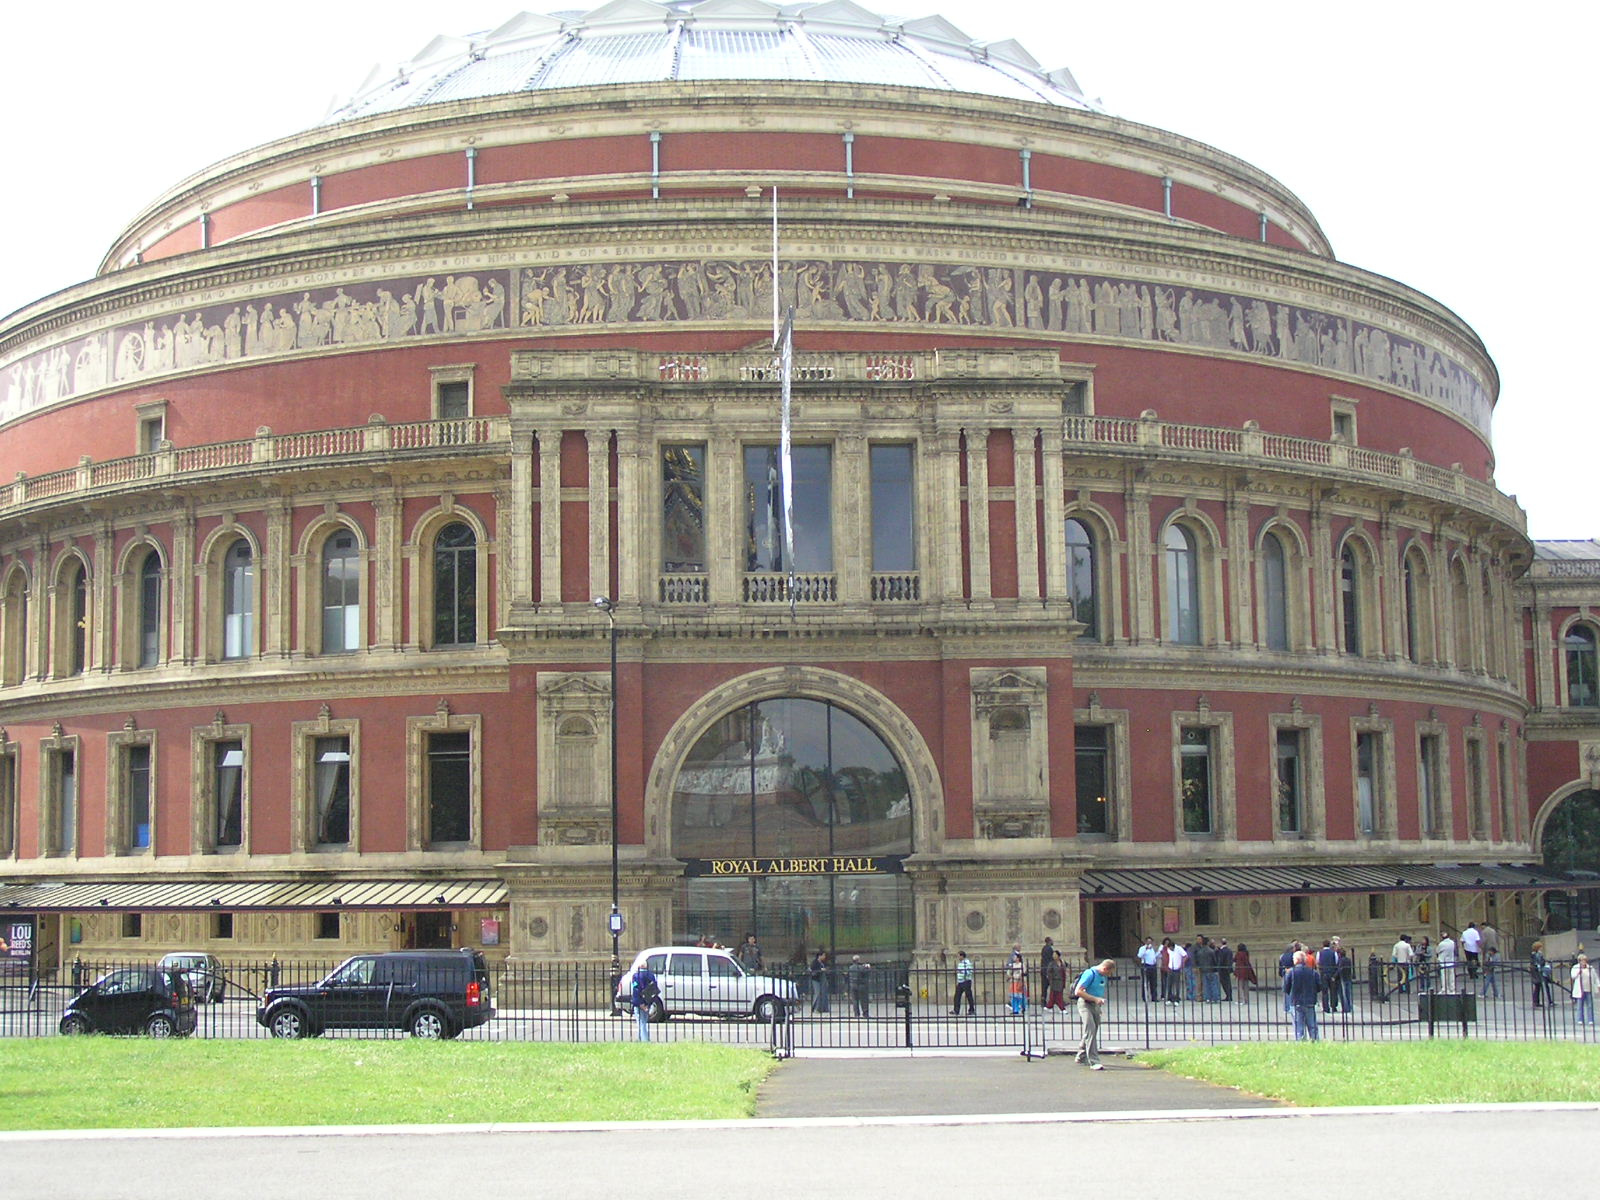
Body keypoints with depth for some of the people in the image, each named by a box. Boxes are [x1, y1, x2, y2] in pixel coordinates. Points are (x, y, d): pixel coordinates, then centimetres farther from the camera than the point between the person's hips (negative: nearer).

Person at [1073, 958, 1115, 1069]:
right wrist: (1095, 999, -21)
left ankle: (1081, 1057, 33)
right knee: (1090, 1032, -15)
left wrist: (1101, 1006, 17)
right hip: (1085, 1005, -9)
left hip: (1096, 1006, 9)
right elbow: (1078, 991, -21)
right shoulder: (1090, 974, -17)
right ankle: (1094, 1062, -19)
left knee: (1093, 1031, 16)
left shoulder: (1103, 976, 9)